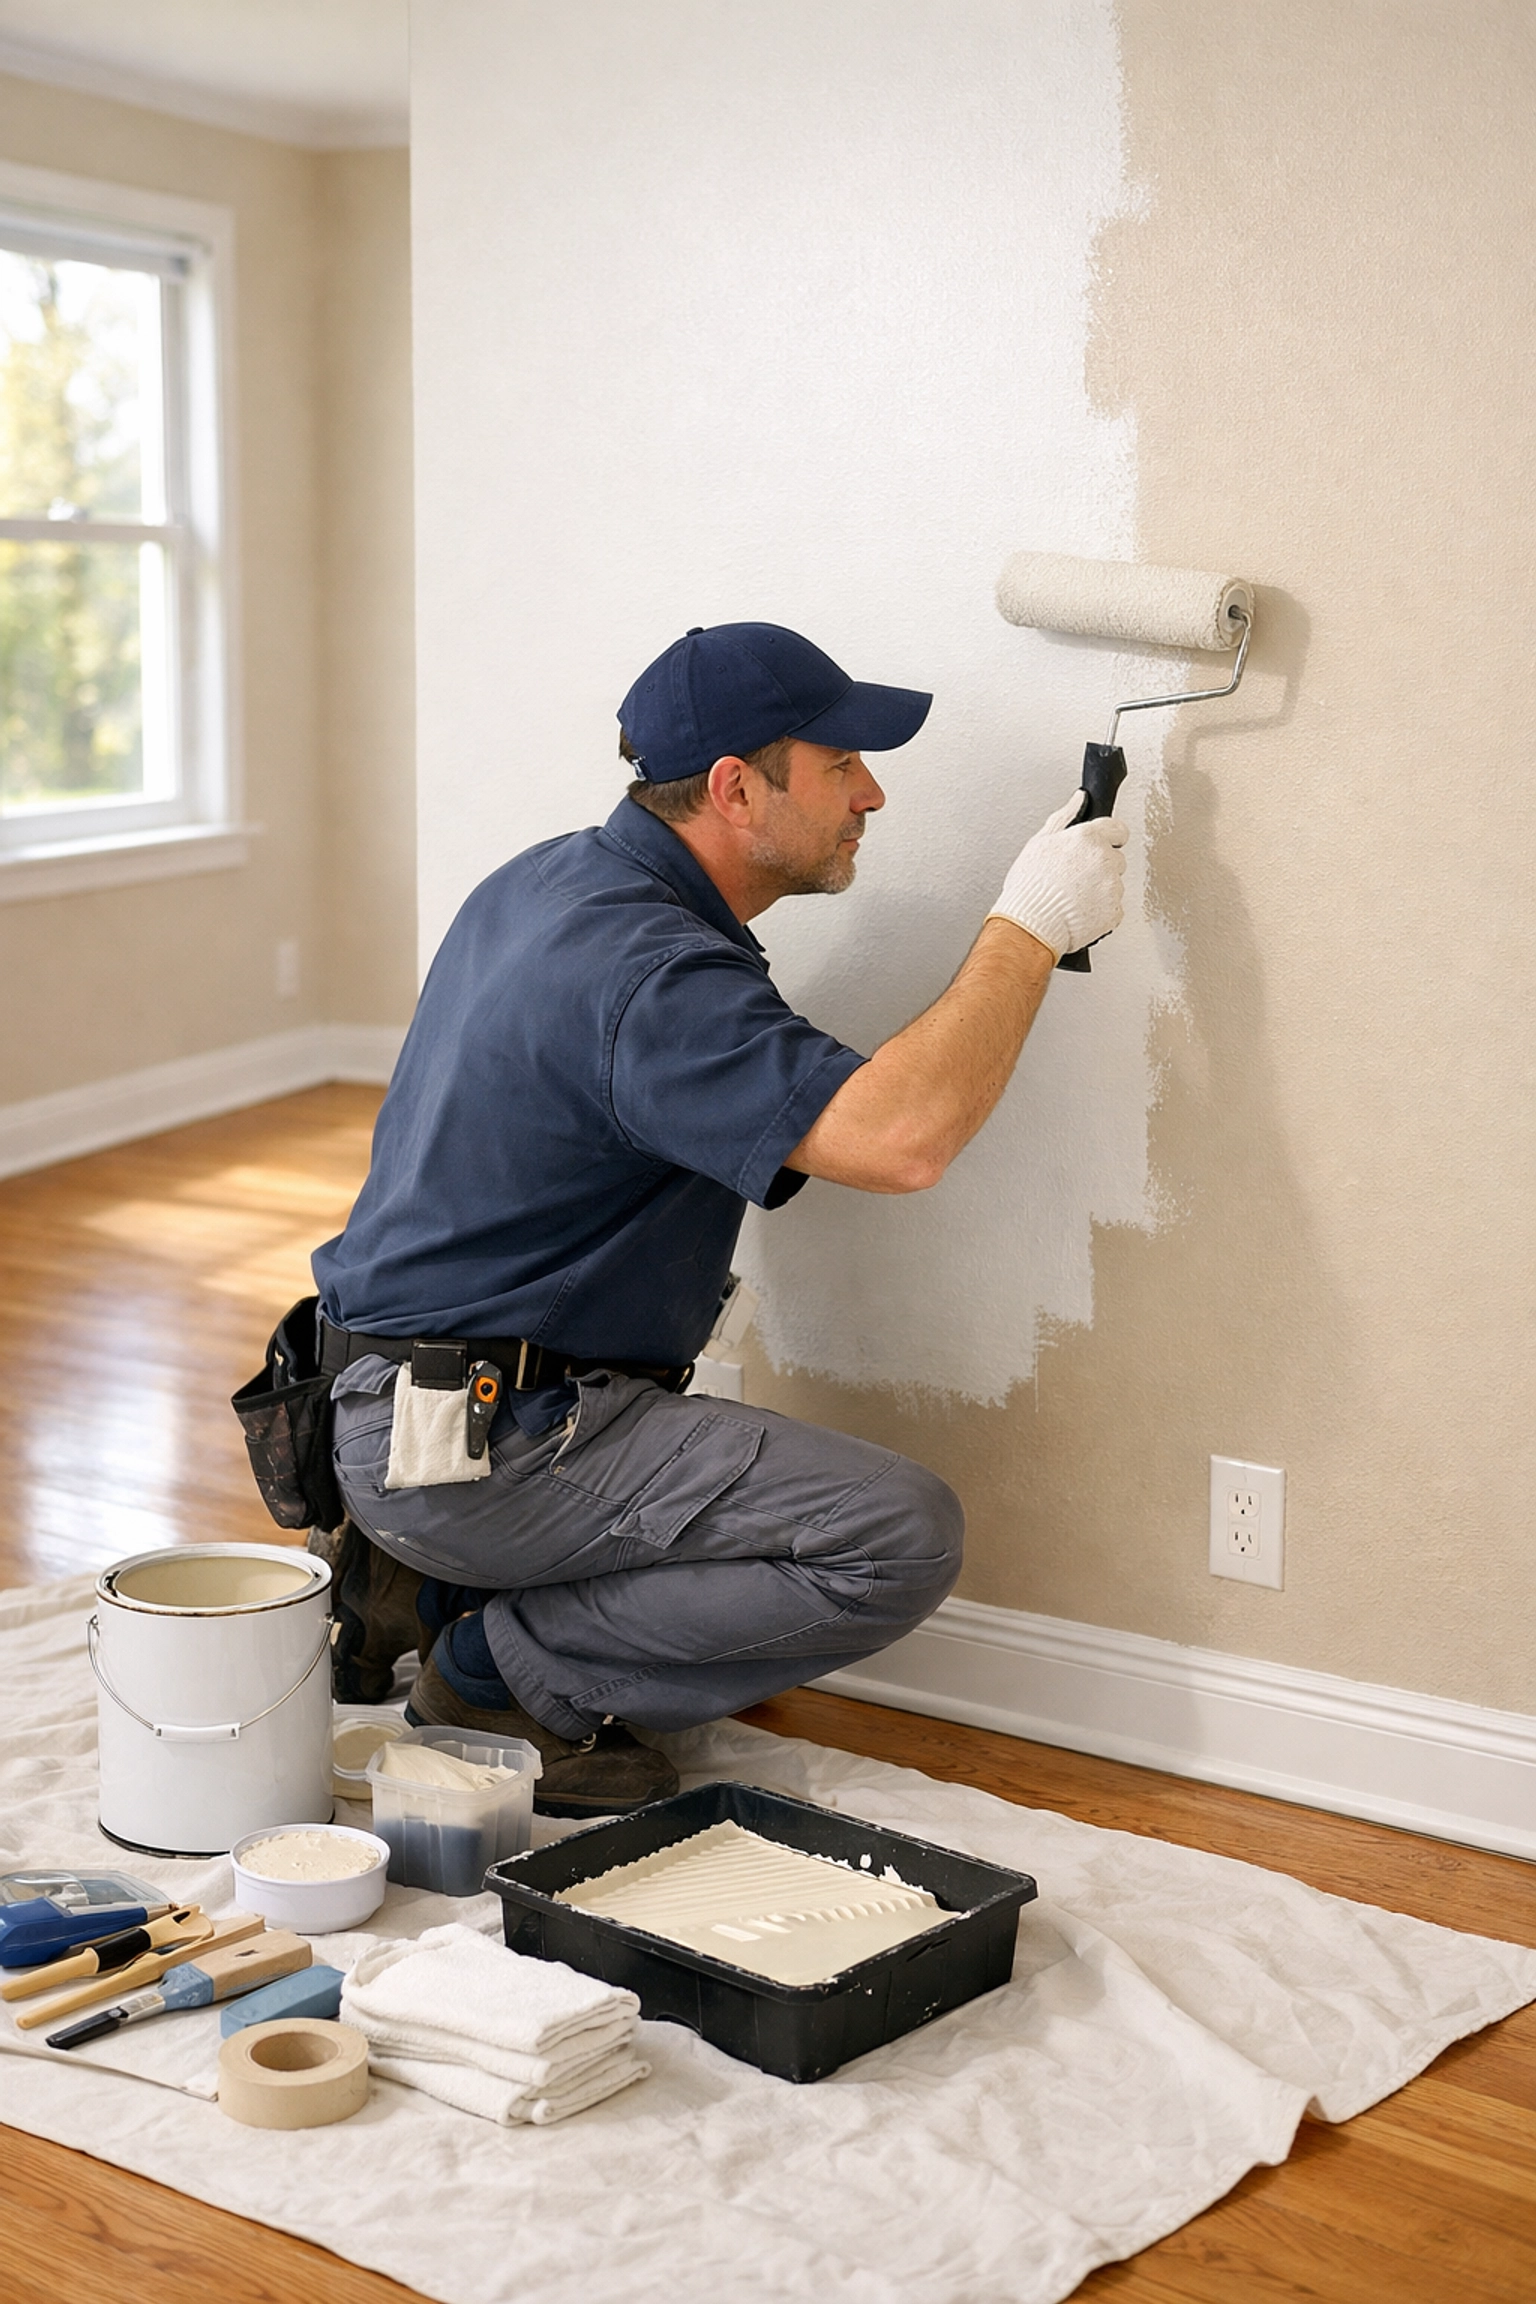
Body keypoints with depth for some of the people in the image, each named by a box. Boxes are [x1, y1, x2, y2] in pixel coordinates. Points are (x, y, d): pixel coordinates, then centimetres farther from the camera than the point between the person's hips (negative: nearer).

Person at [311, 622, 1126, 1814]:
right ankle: (506, 1675, -6)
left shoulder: (552, 879, 9)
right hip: (486, 1441, -10)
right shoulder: (642, 969, -23)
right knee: (902, 1536, -15)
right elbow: (900, 1137, -34)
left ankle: (426, 1585, 14)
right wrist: (1031, 926, -23)